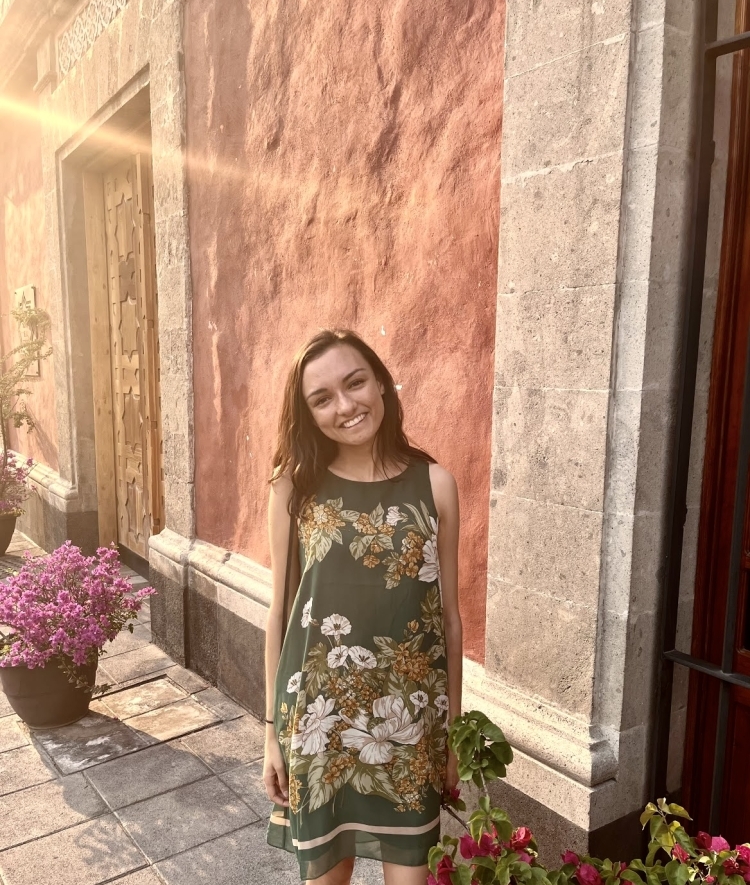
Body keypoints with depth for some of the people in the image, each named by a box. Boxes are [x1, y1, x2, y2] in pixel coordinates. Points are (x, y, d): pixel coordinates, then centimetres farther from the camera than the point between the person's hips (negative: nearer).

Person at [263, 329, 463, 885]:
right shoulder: (295, 487, -5)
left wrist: (454, 729, 5)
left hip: (409, 715, 0)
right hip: (319, 711, 0)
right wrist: (272, 730, 3)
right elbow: (280, 612, 0)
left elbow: (449, 615, 0)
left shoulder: (435, 483, -5)